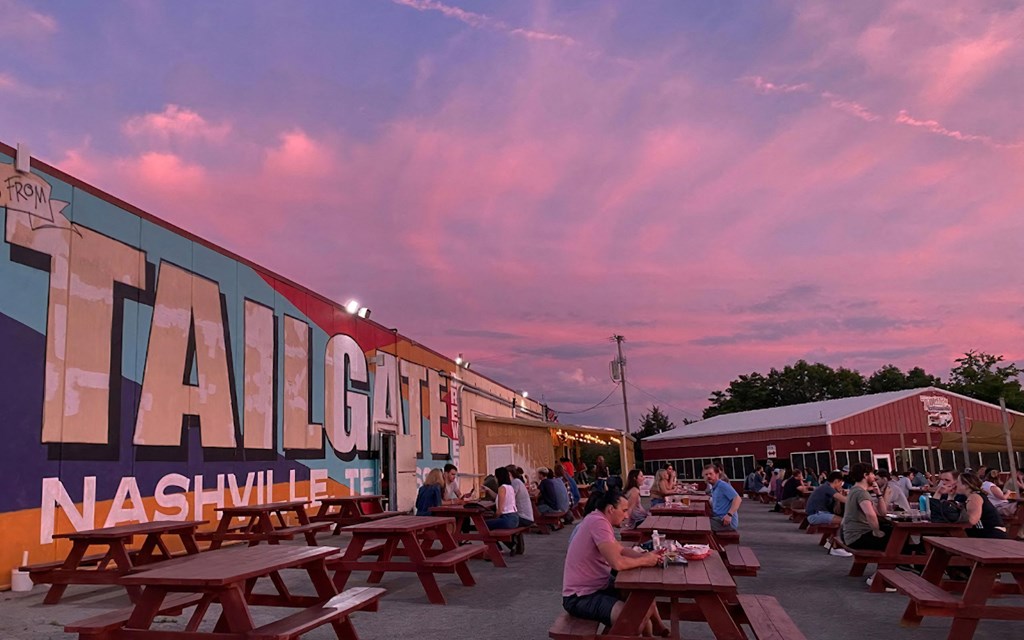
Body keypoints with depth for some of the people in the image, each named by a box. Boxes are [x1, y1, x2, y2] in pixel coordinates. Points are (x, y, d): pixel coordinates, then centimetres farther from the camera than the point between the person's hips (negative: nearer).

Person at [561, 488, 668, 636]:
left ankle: (661, 632, 31)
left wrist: (645, 555, -2)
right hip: (581, 598, -11)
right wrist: (645, 561, -15)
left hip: (597, 586, 11)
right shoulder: (598, 522, -24)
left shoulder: (600, 521, 8)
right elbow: (617, 563, -31)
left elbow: (621, 550, 15)